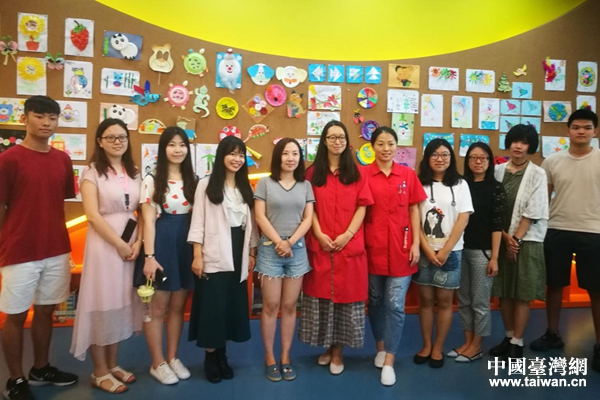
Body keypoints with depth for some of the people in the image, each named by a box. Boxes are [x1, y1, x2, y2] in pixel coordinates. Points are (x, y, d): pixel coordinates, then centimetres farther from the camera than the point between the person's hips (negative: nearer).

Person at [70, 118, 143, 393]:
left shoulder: (134, 173, 11)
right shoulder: (92, 171, -4)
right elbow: (92, 215, -13)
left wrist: (138, 242, -7)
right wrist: (119, 244, -14)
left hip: (132, 244, 5)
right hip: (104, 243, -5)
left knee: (122, 303, 10)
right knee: (102, 304, 1)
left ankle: (112, 364, 25)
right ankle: (100, 372, 15)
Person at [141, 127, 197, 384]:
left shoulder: (193, 180, 9)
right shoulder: (152, 180, -5)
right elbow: (148, 220, -9)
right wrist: (149, 256, -16)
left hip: (186, 245, 4)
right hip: (161, 244, -4)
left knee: (178, 306, 12)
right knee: (158, 307, 5)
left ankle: (172, 358, 26)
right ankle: (157, 363, 19)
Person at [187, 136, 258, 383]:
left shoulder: (245, 187, 13)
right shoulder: (206, 185, -2)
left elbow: (251, 222, 12)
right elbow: (198, 222, -6)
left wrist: (252, 252, 8)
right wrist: (197, 255, -12)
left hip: (238, 254, 5)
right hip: (214, 256, -5)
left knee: (233, 304, 9)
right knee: (213, 305, 0)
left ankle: (222, 354, 23)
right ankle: (210, 357, 16)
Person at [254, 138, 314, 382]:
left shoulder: (305, 185, 8)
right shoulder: (265, 183, 2)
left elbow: (308, 219, 2)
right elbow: (260, 217, -4)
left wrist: (290, 242, -10)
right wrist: (278, 242, -12)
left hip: (297, 250, 2)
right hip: (270, 249, -2)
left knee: (289, 306, 7)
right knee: (271, 306, 3)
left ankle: (286, 357, 18)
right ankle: (269, 358, 16)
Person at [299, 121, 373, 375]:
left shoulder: (356, 173, 6)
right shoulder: (313, 172, 7)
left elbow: (362, 208, 1)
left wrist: (347, 235, -11)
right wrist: (319, 235, -11)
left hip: (350, 245, 0)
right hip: (319, 245, 1)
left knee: (346, 295, 4)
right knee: (321, 294, 7)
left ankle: (338, 350, 18)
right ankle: (327, 346, 24)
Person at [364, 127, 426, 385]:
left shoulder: (408, 175, 4)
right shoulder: (363, 174, -1)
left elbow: (414, 210, 6)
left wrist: (416, 243, 0)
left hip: (401, 248, 1)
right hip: (373, 247, 0)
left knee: (395, 305, 0)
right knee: (375, 301, 14)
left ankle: (389, 361, 11)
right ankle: (381, 347, 35)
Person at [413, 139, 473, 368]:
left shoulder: (460, 185, 3)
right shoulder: (419, 184, 2)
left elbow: (463, 220, -3)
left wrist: (445, 251, -10)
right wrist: (427, 249, -10)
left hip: (450, 252, 0)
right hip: (424, 251, 0)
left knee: (444, 301, 6)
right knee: (425, 300, 7)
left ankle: (438, 348, 19)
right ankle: (426, 346, 21)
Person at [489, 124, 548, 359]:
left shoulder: (537, 174, -3)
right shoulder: (498, 171, 4)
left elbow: (533, 212, -8)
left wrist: (516, 238, -10)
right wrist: (504, 236, -7)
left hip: (527, 241, -3)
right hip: (501, 239, 3)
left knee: (522, 295, 1)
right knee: (504, 292, 10)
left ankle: (517, 343, 12)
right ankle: (508, 337, 25)